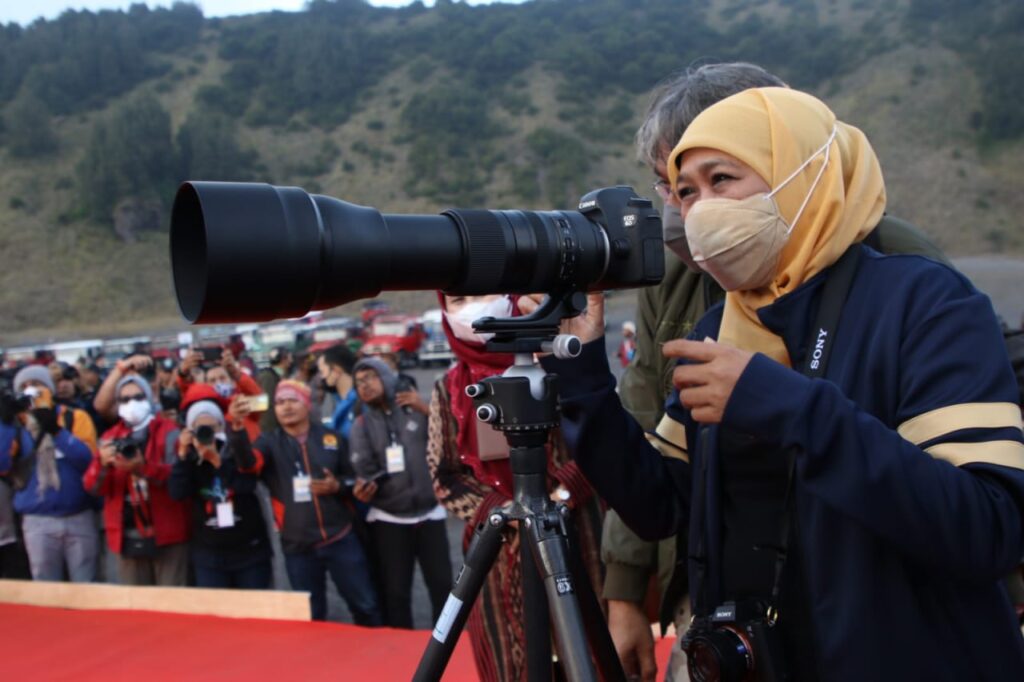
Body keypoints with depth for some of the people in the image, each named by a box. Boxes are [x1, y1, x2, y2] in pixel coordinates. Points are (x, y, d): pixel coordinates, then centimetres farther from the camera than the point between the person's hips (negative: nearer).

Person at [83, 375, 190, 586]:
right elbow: (93, 487, 4)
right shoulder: (111, 437, 12)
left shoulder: (168, 432, 0)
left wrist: (143, 467, -28)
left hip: (166, 534, -4)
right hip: (128, 538, 4)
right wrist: (102, 464, -17)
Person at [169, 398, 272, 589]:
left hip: (250, 551, -1)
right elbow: (177, 493, -13)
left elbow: (247, 484, -20)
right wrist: (183, 455, -19)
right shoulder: (189, 459, 3)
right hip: (209, 555, 1)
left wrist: (216, 460, -27)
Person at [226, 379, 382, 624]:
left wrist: (336, 486, -14)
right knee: (310, 617, 13)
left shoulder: (331, 438, 2)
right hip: (297, 547, 0)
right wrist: (237, 425, -41)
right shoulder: (270, 442, 0)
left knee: (366, 607, 7)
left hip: (341, 539, 0)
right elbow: (247, 460, -23)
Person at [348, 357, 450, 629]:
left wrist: (428, 409, -13)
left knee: (442, 585, 6)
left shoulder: (417, 410, 2)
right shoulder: (362, 426, 4)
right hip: (388, 519, 1)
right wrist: (364, 488, -27)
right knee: (395, 592, 8)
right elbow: (364, 469, -6)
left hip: (429, 513, 0)